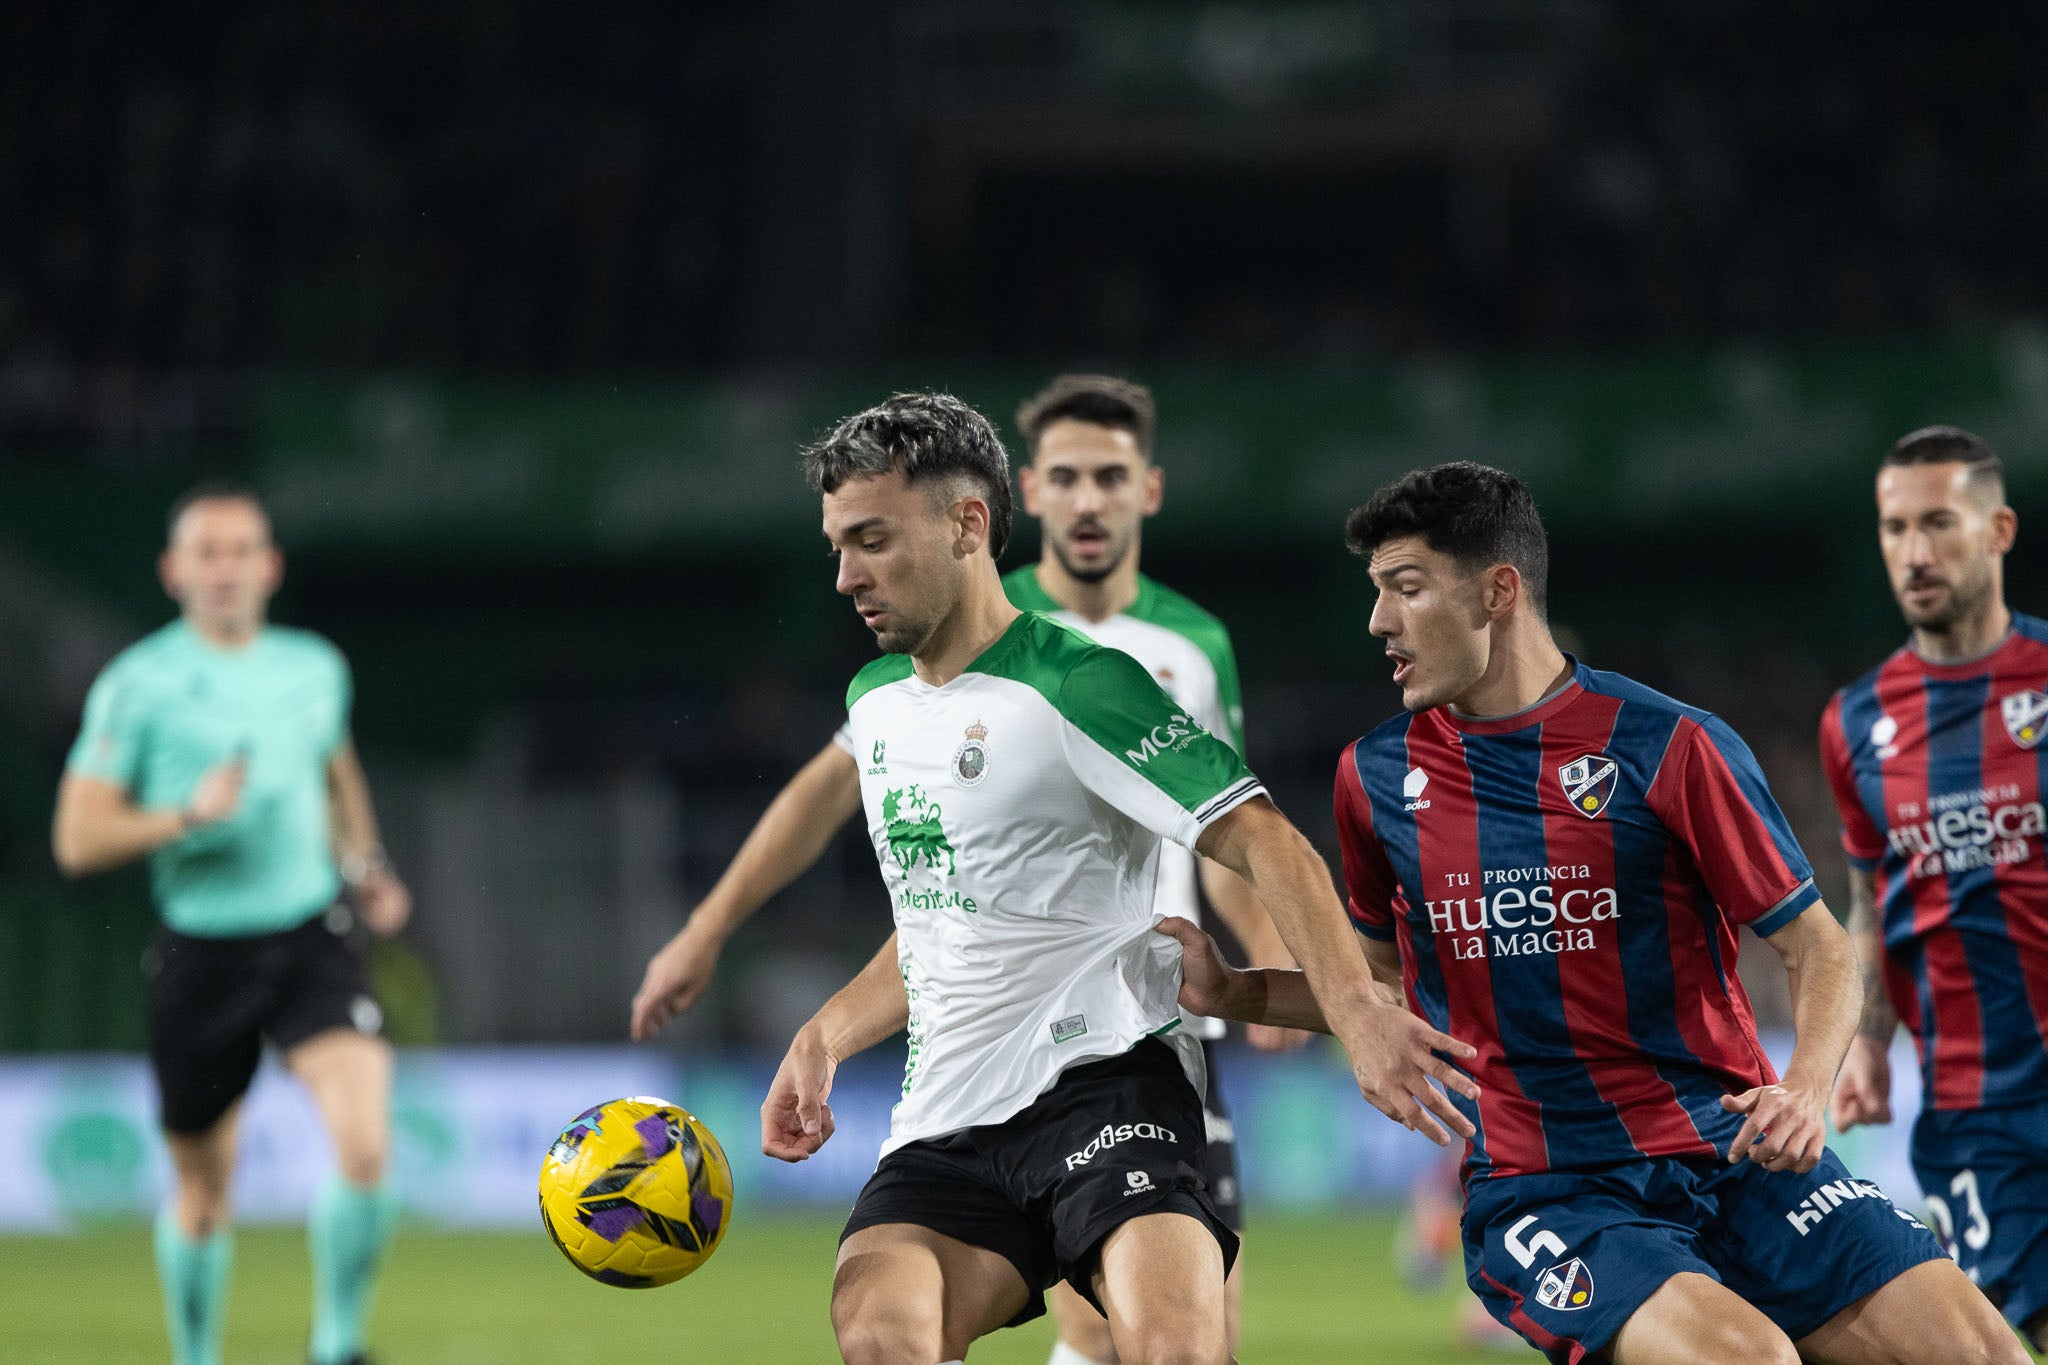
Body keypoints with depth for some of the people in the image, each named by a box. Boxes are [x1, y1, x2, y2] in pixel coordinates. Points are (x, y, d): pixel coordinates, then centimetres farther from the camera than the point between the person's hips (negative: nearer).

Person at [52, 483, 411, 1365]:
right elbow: (79, 840, -7)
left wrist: (363, 862, 14)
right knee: (201, 1191, 9)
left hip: (310, 939, 2)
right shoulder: (138, 684, -5)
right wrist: (188, 814, -20)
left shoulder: (315, 669, 8)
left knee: (364, 1145, -20)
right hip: (202, 953, -2)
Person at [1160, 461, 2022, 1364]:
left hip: (1732, 1157, 0)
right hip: (1536, 1191, 0)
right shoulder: (1375, 778, 7)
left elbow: (1818, 949, 0)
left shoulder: (1670, 746, -3)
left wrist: (1804, 1093, -18)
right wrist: (1226, 994, 11)